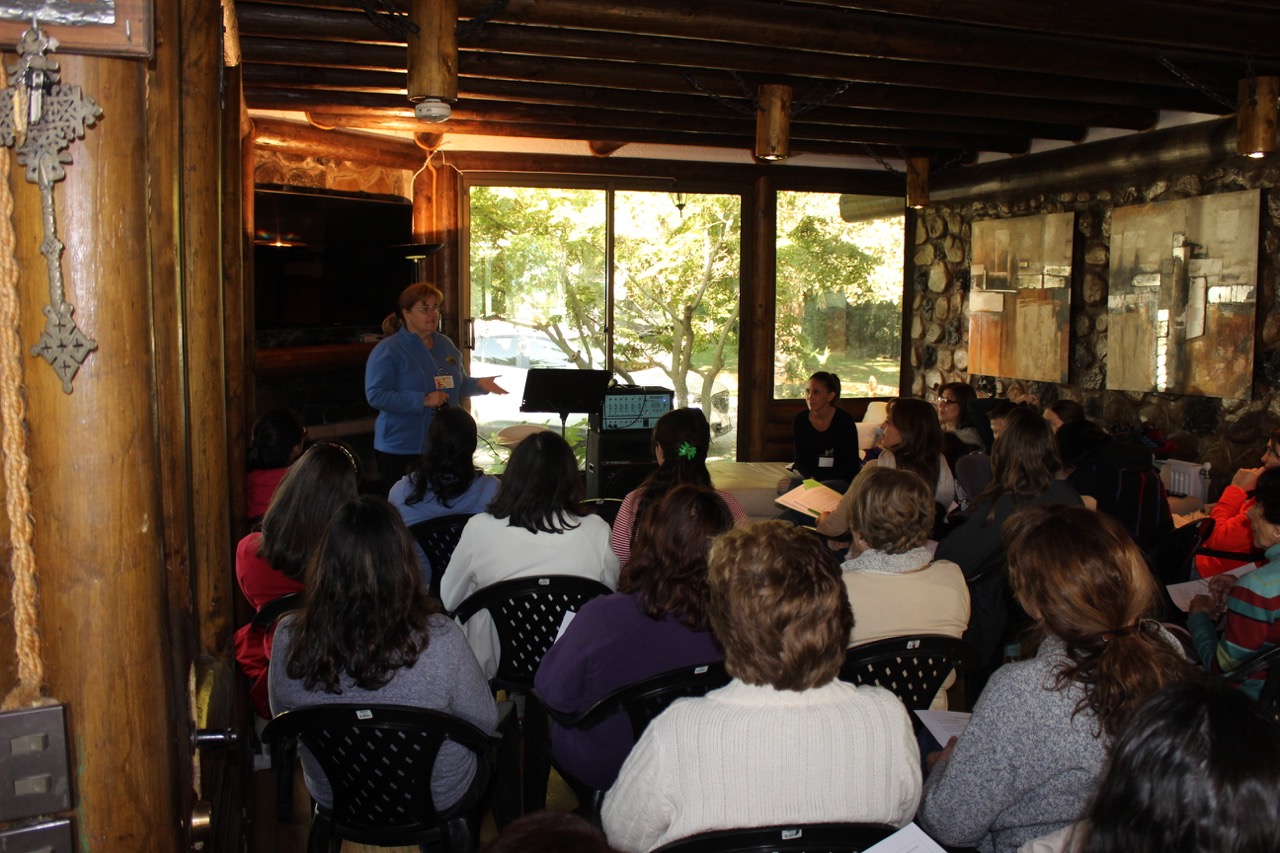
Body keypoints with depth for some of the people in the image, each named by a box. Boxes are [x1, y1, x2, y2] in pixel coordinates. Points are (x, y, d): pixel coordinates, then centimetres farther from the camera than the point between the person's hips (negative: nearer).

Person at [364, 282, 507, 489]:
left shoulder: (445, 344, 11)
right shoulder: (388, 350, -10)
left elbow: (458, 384, 20)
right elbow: (376, 395, -18)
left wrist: (479, 384, -2)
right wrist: (423, 400, -24)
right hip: (402, 449, -6)